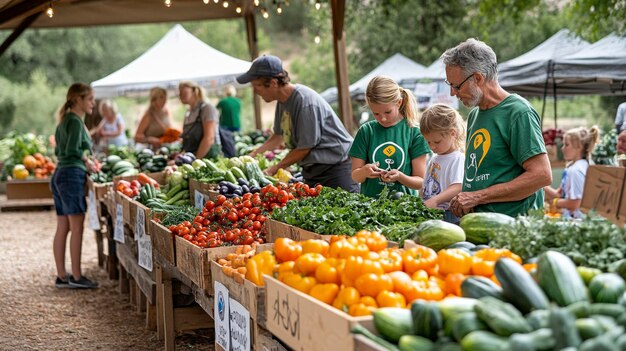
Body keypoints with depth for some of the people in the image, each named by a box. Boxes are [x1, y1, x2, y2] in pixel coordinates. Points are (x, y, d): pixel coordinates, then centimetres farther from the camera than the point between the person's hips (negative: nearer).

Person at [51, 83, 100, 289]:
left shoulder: (65, 120, 18)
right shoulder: (75, 121, -11)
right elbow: (72, 150, -22)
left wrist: (85, 161, 19)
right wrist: (87, 161, -6)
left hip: (59, 175, 10)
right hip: (72, 174, -10)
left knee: (62, 229, 9)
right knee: (77, 227, -6)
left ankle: (61, 276, 11)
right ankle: (76, 276, -5)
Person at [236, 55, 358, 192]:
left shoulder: (305, 101, -22)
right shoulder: (283, 100, 6)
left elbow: (305, 147, -18)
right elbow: (279, 134, 21)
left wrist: (273, 169, -11)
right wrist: (254, 154, 10)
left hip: (336, 166, -9)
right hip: (312, 170, 9)